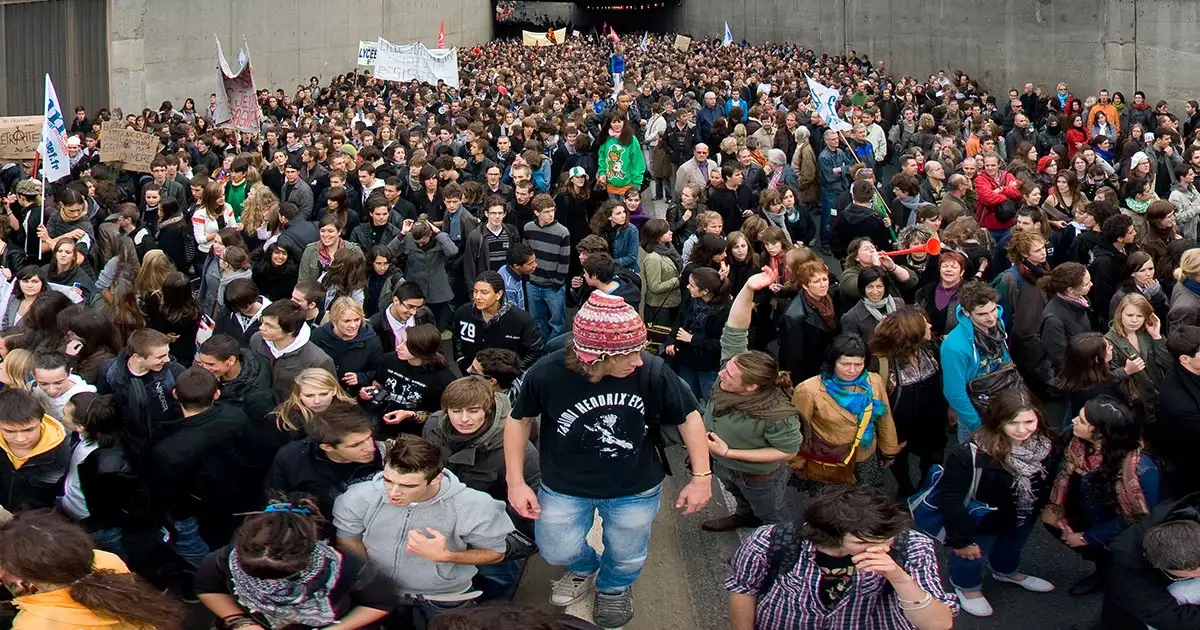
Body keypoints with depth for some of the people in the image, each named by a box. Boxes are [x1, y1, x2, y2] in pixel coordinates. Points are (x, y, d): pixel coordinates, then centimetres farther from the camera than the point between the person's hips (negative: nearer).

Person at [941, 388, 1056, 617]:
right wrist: (961, 539, -25)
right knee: (971, 556, 24)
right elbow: (950, 499, -33)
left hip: (1023, 519, 5)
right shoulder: (971, 454, -40)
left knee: (1012, 547, 34)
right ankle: (966, 585, 56)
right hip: (982, 522, -5)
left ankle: (1006, 572, 67)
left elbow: (1048, 482, -2)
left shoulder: (1043, 444, -22)